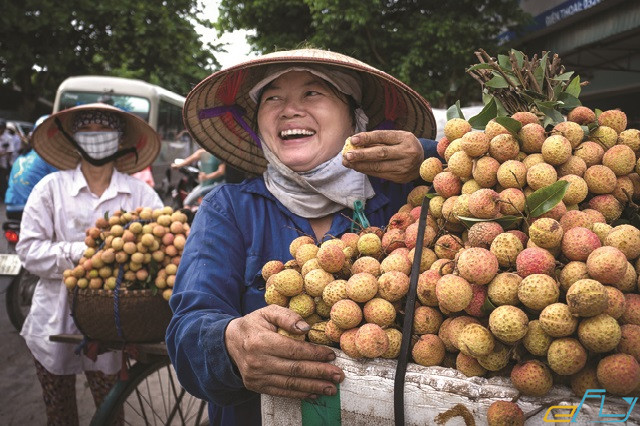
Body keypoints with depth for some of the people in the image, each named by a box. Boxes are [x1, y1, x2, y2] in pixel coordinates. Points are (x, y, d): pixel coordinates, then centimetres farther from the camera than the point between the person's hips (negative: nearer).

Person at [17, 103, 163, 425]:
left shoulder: (139, 192, -3)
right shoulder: (51, 187, -2)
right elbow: (29, 250, -6)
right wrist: (78, 252, -21)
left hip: (110, 323, -1)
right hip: (55, 322, 1)